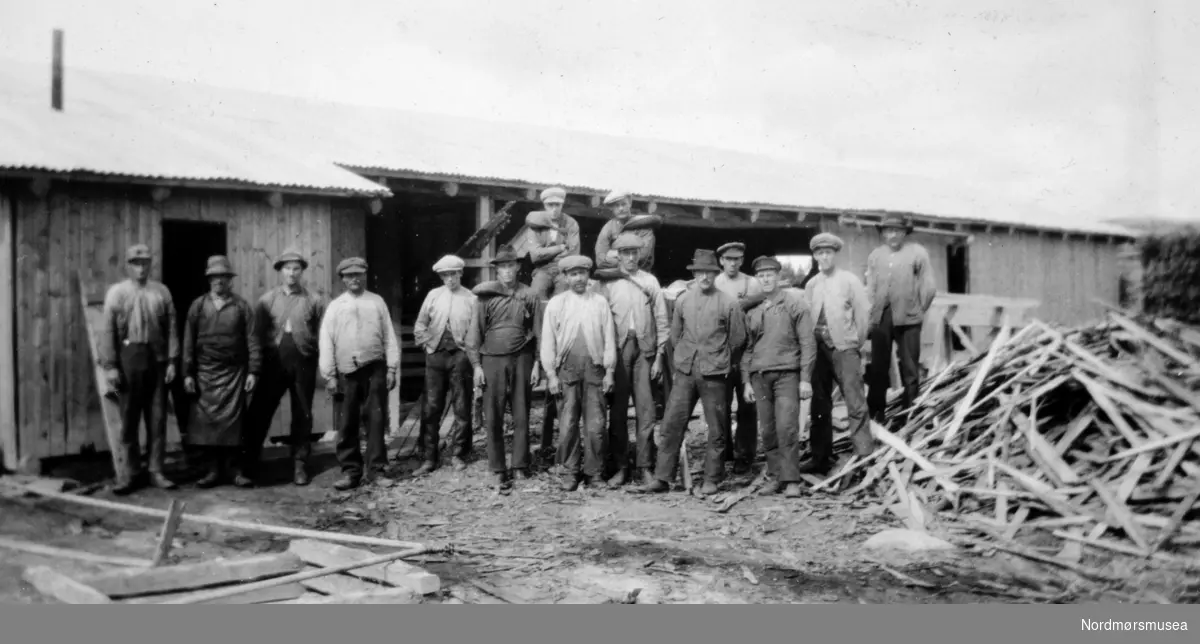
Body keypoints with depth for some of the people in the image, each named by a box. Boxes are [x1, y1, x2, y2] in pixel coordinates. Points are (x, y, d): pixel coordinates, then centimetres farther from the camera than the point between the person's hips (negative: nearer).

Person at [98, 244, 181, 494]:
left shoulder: (161, 291, 6)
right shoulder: (116, 292, 2)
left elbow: (171, 328, 4)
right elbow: (107, 331, -1)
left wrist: (172, 360, -1)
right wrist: (110, 365, -7)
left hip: (157, 358, 1)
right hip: (129, 357, -1)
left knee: (157, 417, 4)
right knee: (129, 417, 5)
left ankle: (156, 471, 12)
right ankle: (132, 471, 14)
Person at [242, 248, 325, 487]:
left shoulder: (314, 300, 6)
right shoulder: (266, 300, 9)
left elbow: (322, 334, 3)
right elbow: (257, 334, 5)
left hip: (303, 362, 0)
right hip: (273, 361, 0)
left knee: (302, 415, 6)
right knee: (258, 413, -2)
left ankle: (300, 466, 16)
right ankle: (249, 466, 5)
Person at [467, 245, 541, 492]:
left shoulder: (528, 295, 4)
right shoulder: (486, 296, 2)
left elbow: (538, 331, 6)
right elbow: (476, 331, 3)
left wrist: (537, 363, 2)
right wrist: (476, 365, -1)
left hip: (521, 360, 1)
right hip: (492, 360, 0)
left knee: (521, 415, 6)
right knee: (493, 418, 1)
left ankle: (521, 463, 19)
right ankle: (499, 471, 8)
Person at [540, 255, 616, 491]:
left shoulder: (600, 302, 8)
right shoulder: (556, 303, 5)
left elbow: (609, 338, 7)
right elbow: (548, 341, 4)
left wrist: (609, 371, 2)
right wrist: (551, 374, -2)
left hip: (594, 370, 1)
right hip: (566, 371, 0)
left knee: (595, 425, 0)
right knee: (568, 425, 0)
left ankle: (595, 472, 13)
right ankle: (570, 473, 11)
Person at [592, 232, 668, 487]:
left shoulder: (650, 281, 9)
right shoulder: (606, 282, 6)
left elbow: (661, 320, 7)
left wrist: (659, 355, 1)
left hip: (644, 348, 1)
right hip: (617, 348, 0)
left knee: (646, 409, -1)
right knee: (617, 410, 1)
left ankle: (644, 466, 6)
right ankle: (620, 467, 9)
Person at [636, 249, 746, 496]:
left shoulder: (728, 304, -3)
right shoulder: (683, 300, 6)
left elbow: (738, 340, 5)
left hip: (714, 373, -3)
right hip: (685, 371, 3)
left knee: (716, 429, 3)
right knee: (672, 425, 1)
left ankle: (712, 480, 14)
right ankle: (662, 478, 7)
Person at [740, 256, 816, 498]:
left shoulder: (794, 303, 2)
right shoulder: (751, 309, 11)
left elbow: (807, 342, 0)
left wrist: (805, 379, -6)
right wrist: (746, 381, 9)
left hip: (787, 373, -3)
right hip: (759, 375, 3)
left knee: (787, 427, -11)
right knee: (768, 430, 3)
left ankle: (791, 480, -4)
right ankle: (776, 475, 14)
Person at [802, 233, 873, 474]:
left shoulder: (850, 281, 0)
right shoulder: (811, 285, 11)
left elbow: (862, 314, -2)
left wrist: (857, 344, -1)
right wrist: (811, 344, 3)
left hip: (844, 348, -4)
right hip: (819, 348, 4)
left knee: (855, 403, -7)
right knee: (820, 405, 8)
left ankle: (864, 453, -3)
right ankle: (820, 457, 16)